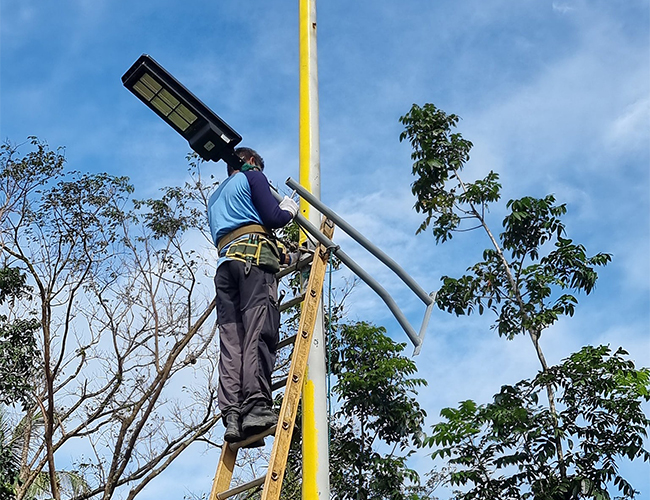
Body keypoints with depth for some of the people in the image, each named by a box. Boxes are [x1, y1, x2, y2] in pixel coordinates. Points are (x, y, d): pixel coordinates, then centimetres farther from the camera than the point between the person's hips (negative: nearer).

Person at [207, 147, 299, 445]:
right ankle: (257, 406, -31)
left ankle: (232, 415, -17)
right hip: (255, 256, -6)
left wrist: (281, 256, 35)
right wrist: (289, 209, 23)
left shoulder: (214, 199, 36)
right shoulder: (252, 177, 15)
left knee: (231, 341, -5)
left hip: (225, 262, 6)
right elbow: (273, 218, 0)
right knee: (260, 331, -18)